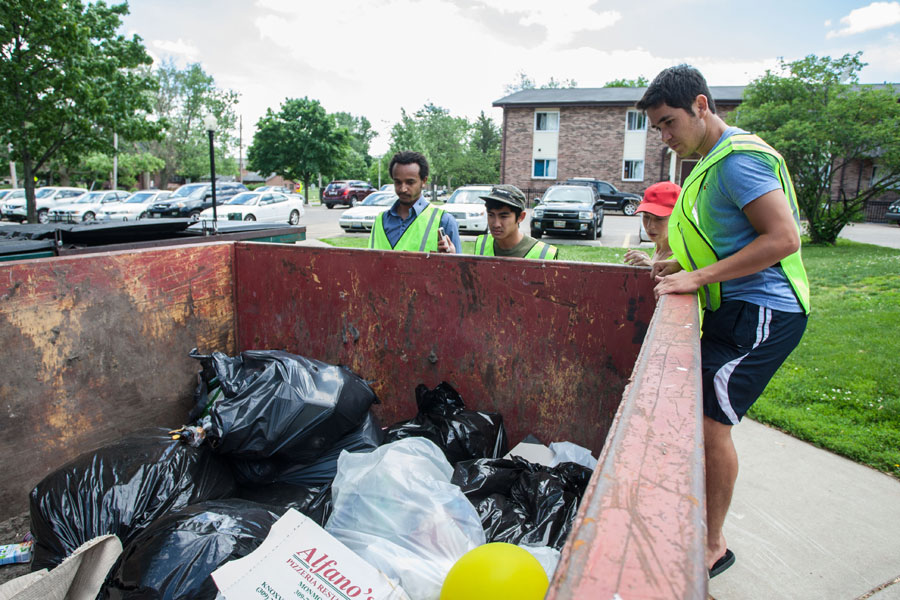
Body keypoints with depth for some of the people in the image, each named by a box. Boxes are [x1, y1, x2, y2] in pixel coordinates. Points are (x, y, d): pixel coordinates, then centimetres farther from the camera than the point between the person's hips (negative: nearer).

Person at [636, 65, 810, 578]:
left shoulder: (739, 158, -16)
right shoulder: (716, 160, 16)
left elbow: (783, 238, -23)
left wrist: (700, 277, -23)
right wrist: (683, 266, 11)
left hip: (762, 313, -10)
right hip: (735, 309, 10)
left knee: (709, 421, -8)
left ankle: (712, 546, 10)